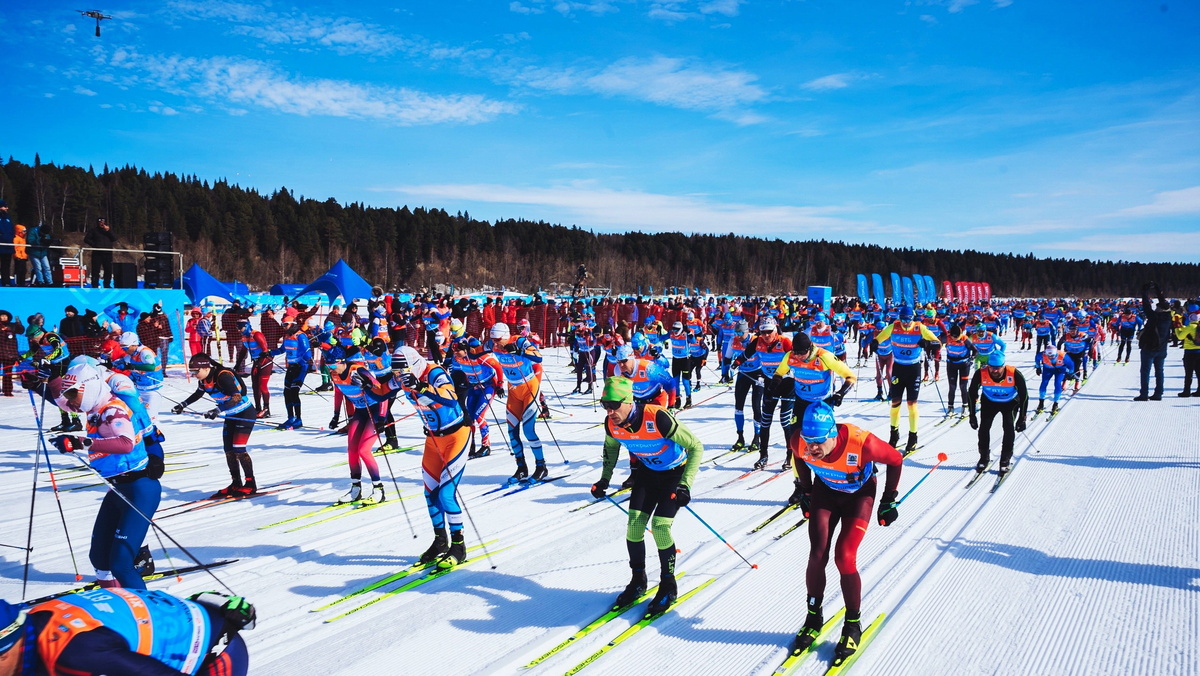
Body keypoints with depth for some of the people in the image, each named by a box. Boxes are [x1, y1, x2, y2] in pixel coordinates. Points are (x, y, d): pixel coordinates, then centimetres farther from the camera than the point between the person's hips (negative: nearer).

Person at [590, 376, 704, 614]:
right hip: (647, 471, 5)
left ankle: (668, 586, 6)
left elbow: (696, 447, -27)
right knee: (634, 523, -6)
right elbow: (611, 448, 9)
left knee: (659, 526, -15)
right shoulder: (611, 424, -17)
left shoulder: (658, 418, -36)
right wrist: (605, 479, 2)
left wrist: (685, 484, -33)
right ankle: (638, 580, 15)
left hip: (675, 472, -5)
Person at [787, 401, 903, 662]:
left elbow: (895, 460, -17)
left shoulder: (861, 443, -39)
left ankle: (853, 626, 7)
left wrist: (889, 501, -9)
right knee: (817, 556, -9)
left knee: (844, 558, -15)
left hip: (859, 494, -3)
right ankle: (814, 617, 15)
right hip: (826, 490, 3)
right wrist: (806, 491, 7)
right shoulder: (800, 442, -29)